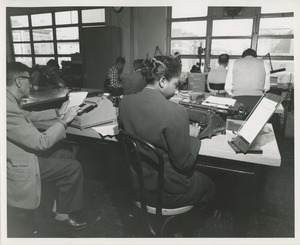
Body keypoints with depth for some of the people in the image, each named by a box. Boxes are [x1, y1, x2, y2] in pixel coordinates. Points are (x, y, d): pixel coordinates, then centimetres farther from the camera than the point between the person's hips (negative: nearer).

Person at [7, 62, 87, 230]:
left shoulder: (10, 102, 2)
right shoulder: (8, 109, -30)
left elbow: (30, 116, 19)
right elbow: (42, 142, -29)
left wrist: (57, 112, 11)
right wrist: (64, 121, -17)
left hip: (22, 153, 10)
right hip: (18, 166, -10)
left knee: (66, 155, 15)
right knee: (74, 167, -8)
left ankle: (61, 199, 25)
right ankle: (63, 216, 11)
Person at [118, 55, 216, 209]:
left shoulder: (125, 102, -9)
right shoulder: (175, 112, -30)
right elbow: (184, 163, -22)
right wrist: (192, 137, -4)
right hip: (166, 193, -6)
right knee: (210, 186, 24)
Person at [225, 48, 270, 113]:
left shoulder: (234, 63, 14)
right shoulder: (263, 64, 17)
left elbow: (227, 87, 9)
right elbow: (266, 87, 14)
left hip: (238, 99, 0)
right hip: (257, 100, 1)